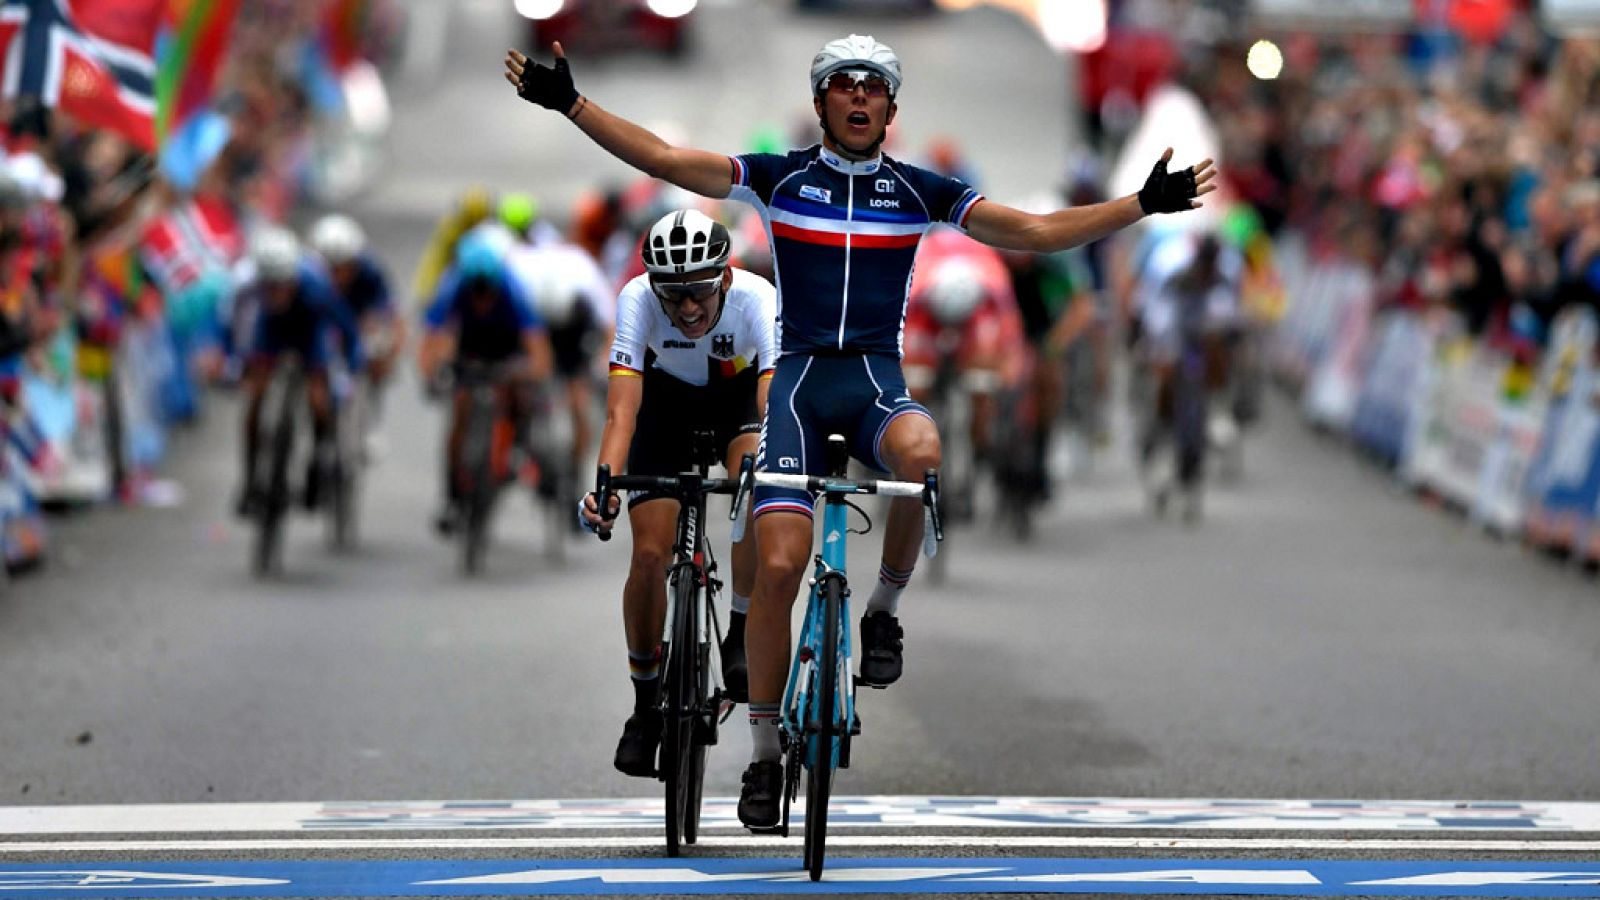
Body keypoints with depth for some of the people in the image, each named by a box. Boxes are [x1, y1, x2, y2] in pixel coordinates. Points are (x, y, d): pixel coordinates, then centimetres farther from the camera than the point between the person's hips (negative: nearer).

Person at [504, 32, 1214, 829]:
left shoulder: (921, 191, 5)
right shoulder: (779, 178, 4)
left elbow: (1035, 232, 3)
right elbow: (662, 160, -1)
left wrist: (1144, 204, -4)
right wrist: (569, 105, -9)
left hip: (877, 383, 0)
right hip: (799, 380, 0)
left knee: (921, 453, -37)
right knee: (779, 565, -13)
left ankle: (883, 612, -11)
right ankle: (764, 755, 0)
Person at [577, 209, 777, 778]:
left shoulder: (756, 299, -36)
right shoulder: (638, 300, -35)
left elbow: (773, 404, -44)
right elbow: (622, 410, -40)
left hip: (739, 397, -1)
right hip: (668, 403, 1)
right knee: (650, 554, -10)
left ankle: (741, 638, -9)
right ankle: (647, 704, 8)